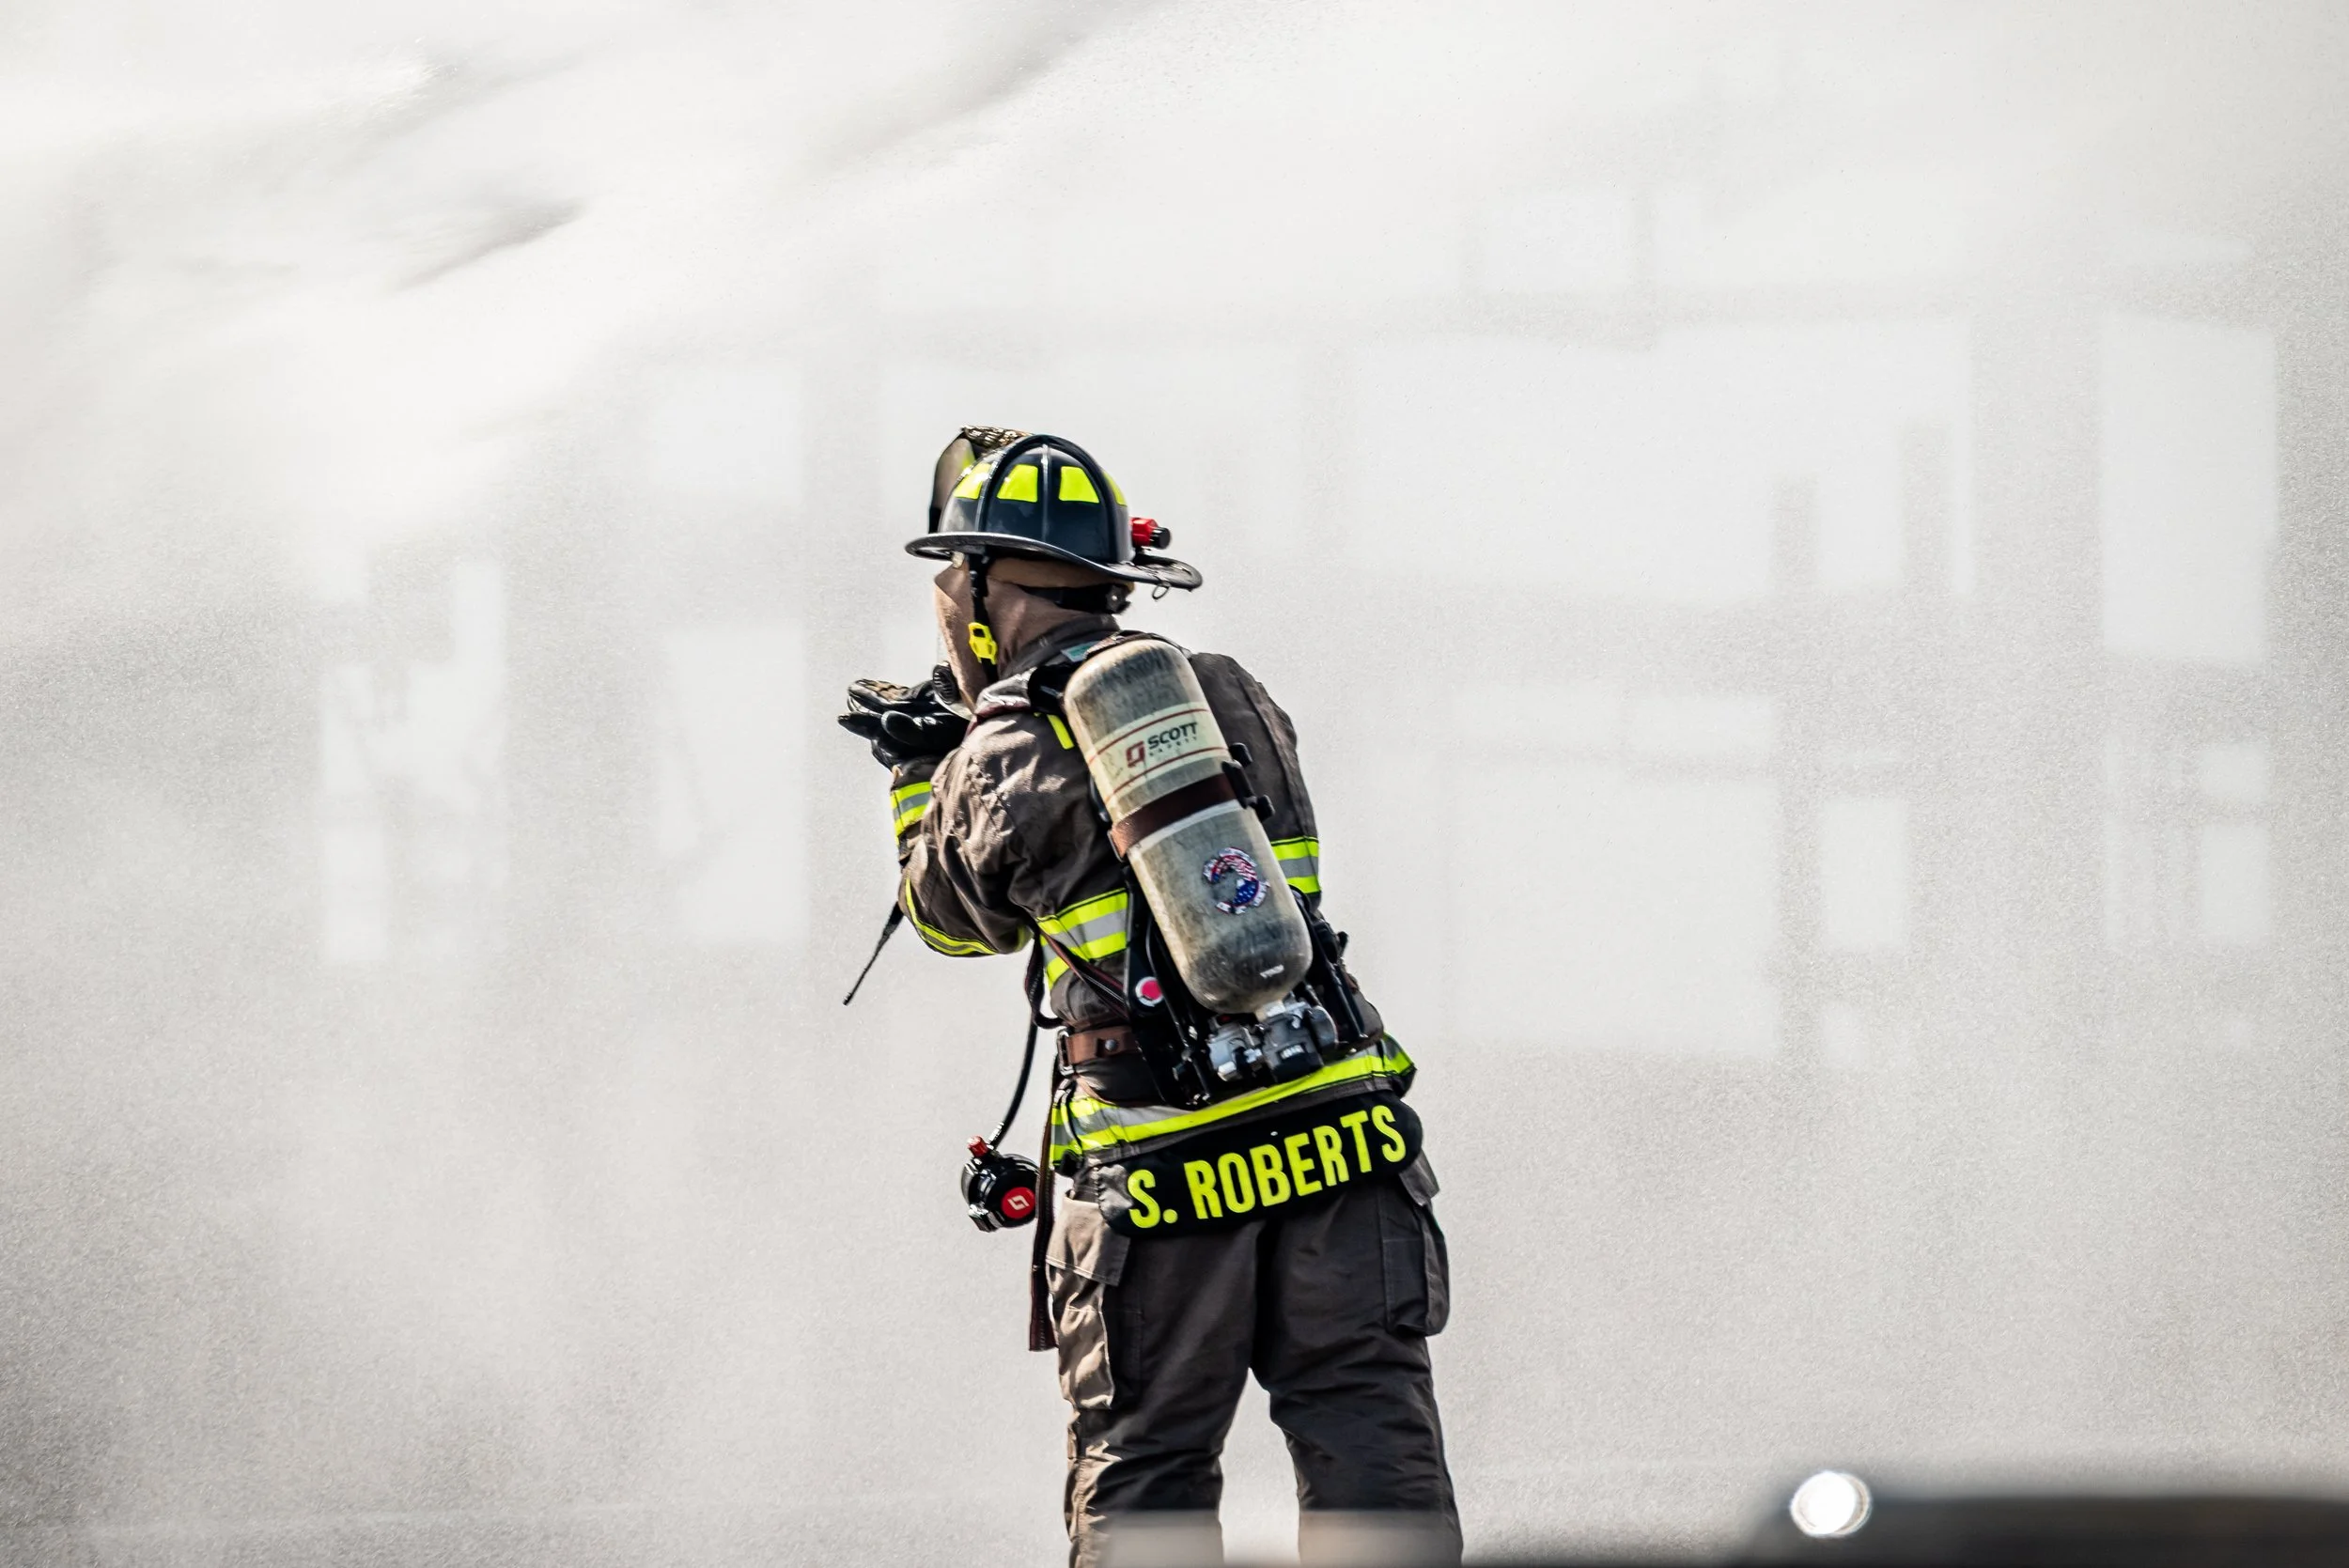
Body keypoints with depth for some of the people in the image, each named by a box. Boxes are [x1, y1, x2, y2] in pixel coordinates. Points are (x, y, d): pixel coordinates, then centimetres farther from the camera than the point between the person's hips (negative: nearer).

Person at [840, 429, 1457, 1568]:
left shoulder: (1003, 761, -4)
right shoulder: (1235, 698, 11)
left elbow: (957, 914, 15)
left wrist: (920, 777, 31)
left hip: (1162, 1165, -4)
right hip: (1336, 1127, 4)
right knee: (1374, 1457, 1)